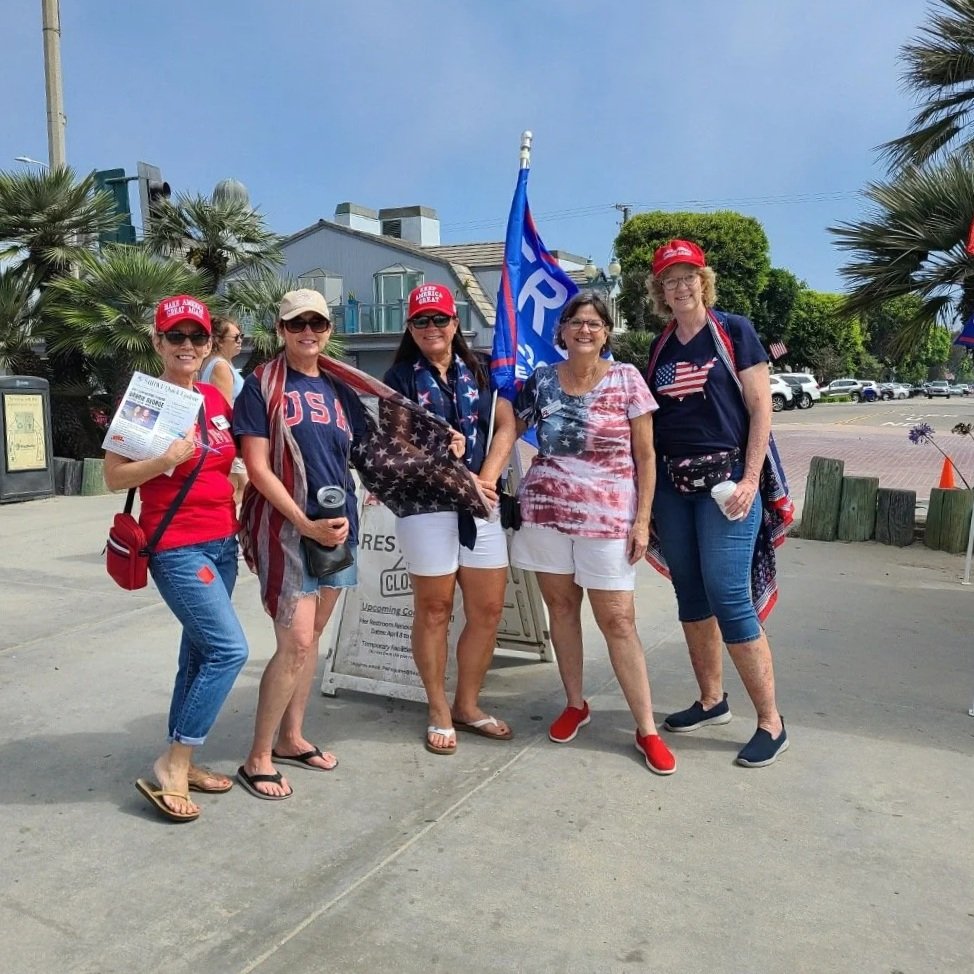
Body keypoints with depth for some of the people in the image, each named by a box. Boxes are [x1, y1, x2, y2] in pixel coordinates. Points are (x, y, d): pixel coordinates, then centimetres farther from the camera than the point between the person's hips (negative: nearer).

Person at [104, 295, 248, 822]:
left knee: (200, 653, 12)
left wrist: (237, 497, 9)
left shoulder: (215, 398, 10)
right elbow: (113, 477, -10)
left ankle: (181, 763, 25)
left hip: (222, 542, 7)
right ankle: (172, 766, 1)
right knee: (229, 649, -13)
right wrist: (166, 460, -24)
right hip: (177, 547, -7)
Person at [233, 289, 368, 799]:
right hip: (285, 527, -6)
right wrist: (307, 524, -17)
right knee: (295, 643, -9)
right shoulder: (262, 385, -5)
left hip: (338, 526, 6)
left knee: (311, 637, 13)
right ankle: (258, 758, 6)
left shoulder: (338, 388, 11)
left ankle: (291, 737, 27)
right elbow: (257, 467, -12)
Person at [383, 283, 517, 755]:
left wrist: (486, 478, -10)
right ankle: (439, 712, 21)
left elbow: (506, 424, 3)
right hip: (424, 503, -3)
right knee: (434, 609, 6)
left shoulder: (478, 371, 11)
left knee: (488, 610, 6)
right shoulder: (402, 377, 2)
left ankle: (467, 705, 25)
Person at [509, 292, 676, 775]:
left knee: (617, 620, -2)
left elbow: (645, 455, -2)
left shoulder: (626, 378, -2)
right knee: (561, 606, 10)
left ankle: (647, 729, 10)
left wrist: (642, 520, -6)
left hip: (607, 517, -3)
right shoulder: (541, 380, 5)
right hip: (545, 511, 3)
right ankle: (575, 703, 29)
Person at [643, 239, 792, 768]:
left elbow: (760, 407, -5)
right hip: (671, 481, 6)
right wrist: (647, 484, 9)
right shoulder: (659, 347, 12)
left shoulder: (733, 330, -2)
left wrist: (750, 478, -14)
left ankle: (771, 722, 4)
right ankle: (711, 700, 27)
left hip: (725, 477, -5)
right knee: (691, 597, 11)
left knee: (729, 598, -9)